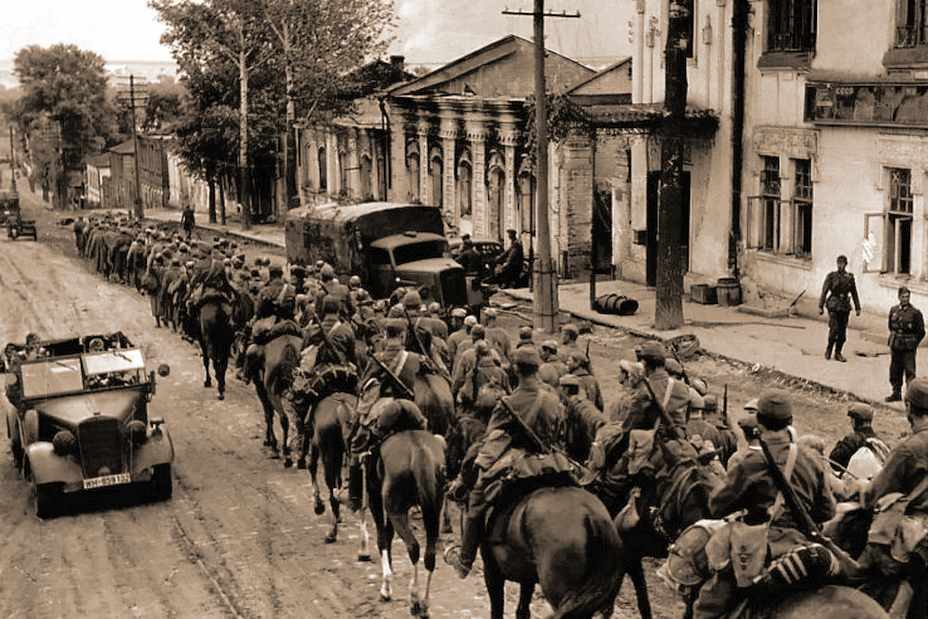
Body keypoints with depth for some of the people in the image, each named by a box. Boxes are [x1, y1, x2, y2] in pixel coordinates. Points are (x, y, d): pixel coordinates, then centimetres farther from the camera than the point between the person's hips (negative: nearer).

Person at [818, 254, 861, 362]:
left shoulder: (850, 277, 7)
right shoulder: (831, 276, -2)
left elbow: (854, 293, 13)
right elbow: (824, 291, -2)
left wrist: (857, 308, 11)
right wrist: (820, 306, -6)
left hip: (845, 307, 3)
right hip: (833, 306, -3)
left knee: (842, 331, 4)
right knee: (834, 329, -11)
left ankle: (838, 353, 14)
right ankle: (829, 348, 13)